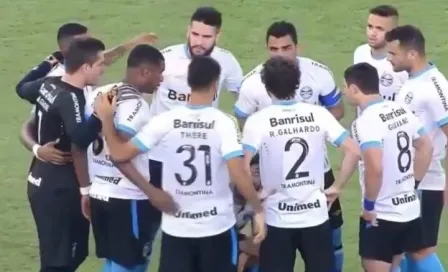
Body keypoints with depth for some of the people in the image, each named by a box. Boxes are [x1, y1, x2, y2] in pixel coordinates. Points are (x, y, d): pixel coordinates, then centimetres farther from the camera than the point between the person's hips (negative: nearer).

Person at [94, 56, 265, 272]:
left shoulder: (164, 121, -6)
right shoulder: (223, 123, -12)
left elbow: (120, 153, -3)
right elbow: (238, 174, -18)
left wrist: (106, 119, 11)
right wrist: (258, 210, -6)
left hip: (176, 227, 2)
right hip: (217, 225, -2)